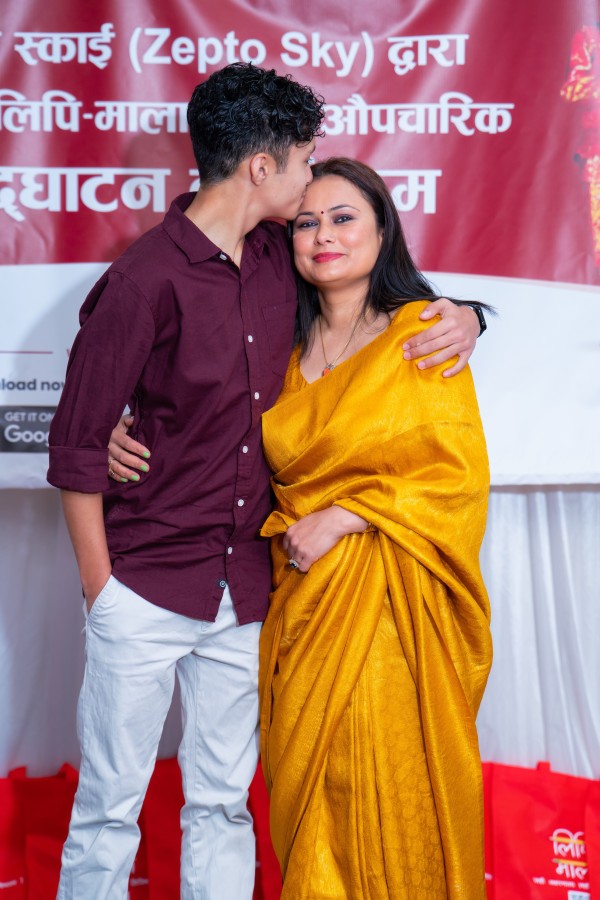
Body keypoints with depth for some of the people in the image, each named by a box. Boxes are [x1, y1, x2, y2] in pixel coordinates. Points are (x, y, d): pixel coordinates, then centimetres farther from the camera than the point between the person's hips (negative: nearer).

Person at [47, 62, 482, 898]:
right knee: (108, 806, 7)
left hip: (244, 593, 5)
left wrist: (459, 314, -1)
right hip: (145, 589, -5)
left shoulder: (282, 259, 3)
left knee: (223, 803, 15)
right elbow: (78, 445, -9)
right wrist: (101, 589, -7)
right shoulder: (144, 280, -14)